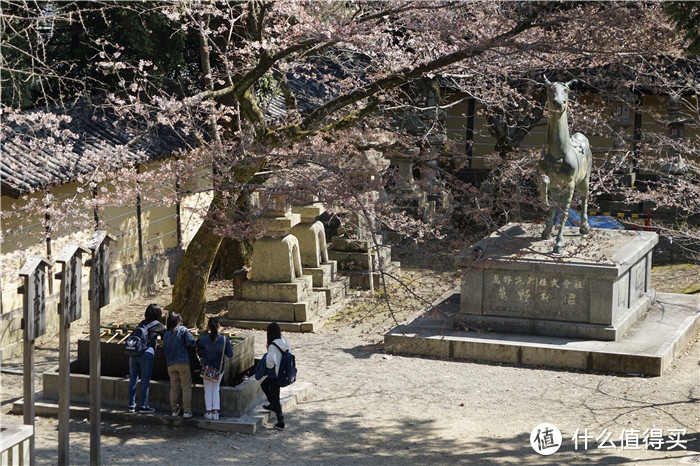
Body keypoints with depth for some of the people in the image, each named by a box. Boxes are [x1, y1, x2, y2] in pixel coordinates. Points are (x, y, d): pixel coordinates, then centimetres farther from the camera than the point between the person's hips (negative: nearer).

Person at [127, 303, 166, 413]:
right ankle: (143, 406, 6)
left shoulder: (142, 323, 16)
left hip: (133, 353, 5)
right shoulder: (158, 325, 3)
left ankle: (131, 405, 17)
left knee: (133, 379, 11)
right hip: (146, 354, -5)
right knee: (145, 381, 3)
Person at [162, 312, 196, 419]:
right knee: (186, 388, 0)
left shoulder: (166, 335, 13)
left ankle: (174, 410, 14)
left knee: (174, 388, 11)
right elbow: (191, 341, -14)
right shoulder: (182, 330, -2)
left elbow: (165, 348, 11)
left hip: (171, 365, 5)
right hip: (183, 363, -5)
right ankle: (187, 411, -1)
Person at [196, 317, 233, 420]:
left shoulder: (204, 338, -19)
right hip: (219, 369, 1)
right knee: (216, 390, 16)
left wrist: (205, 332, 4)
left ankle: (209, 412, 17)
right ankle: (215, 412, 13)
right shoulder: (224, 339, -17)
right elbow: (230, 354, -9)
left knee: (208, 390, 14)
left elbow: (197, 345, 5)